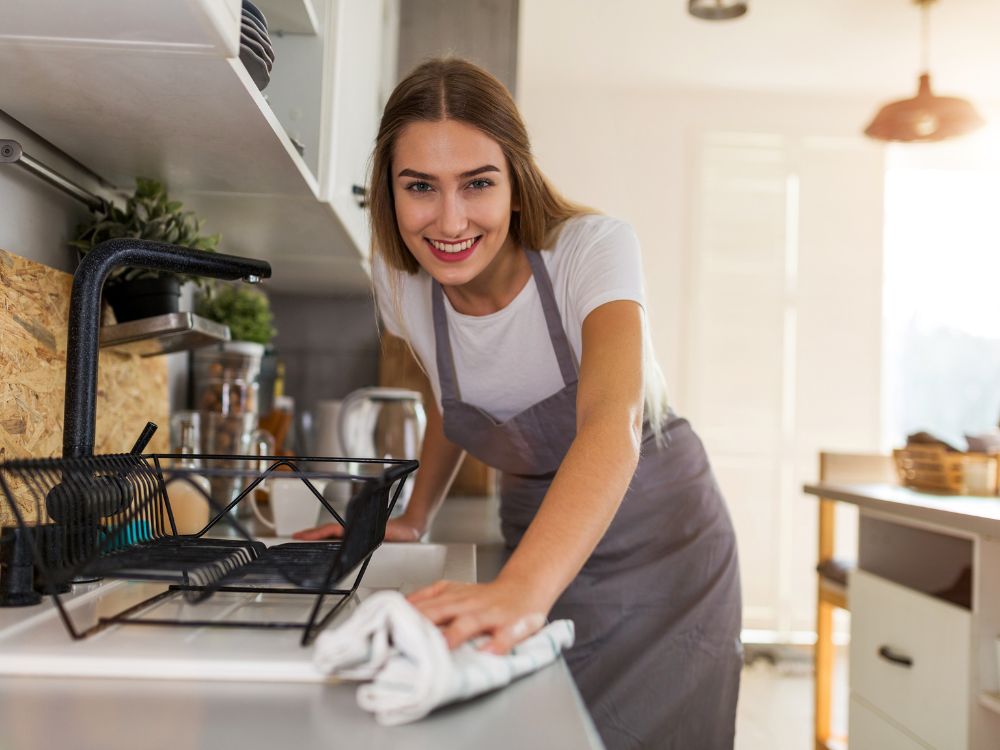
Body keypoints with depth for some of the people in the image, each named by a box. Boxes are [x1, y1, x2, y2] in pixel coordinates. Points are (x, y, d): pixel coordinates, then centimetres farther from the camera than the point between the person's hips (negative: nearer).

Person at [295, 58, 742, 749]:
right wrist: (414, 519, -1)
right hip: (538, 545, 3)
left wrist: (522, 588, -60)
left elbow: (612, 424, -44)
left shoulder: (593, 247, -26)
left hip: (659, 541, -3)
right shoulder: (401, 283, -12)